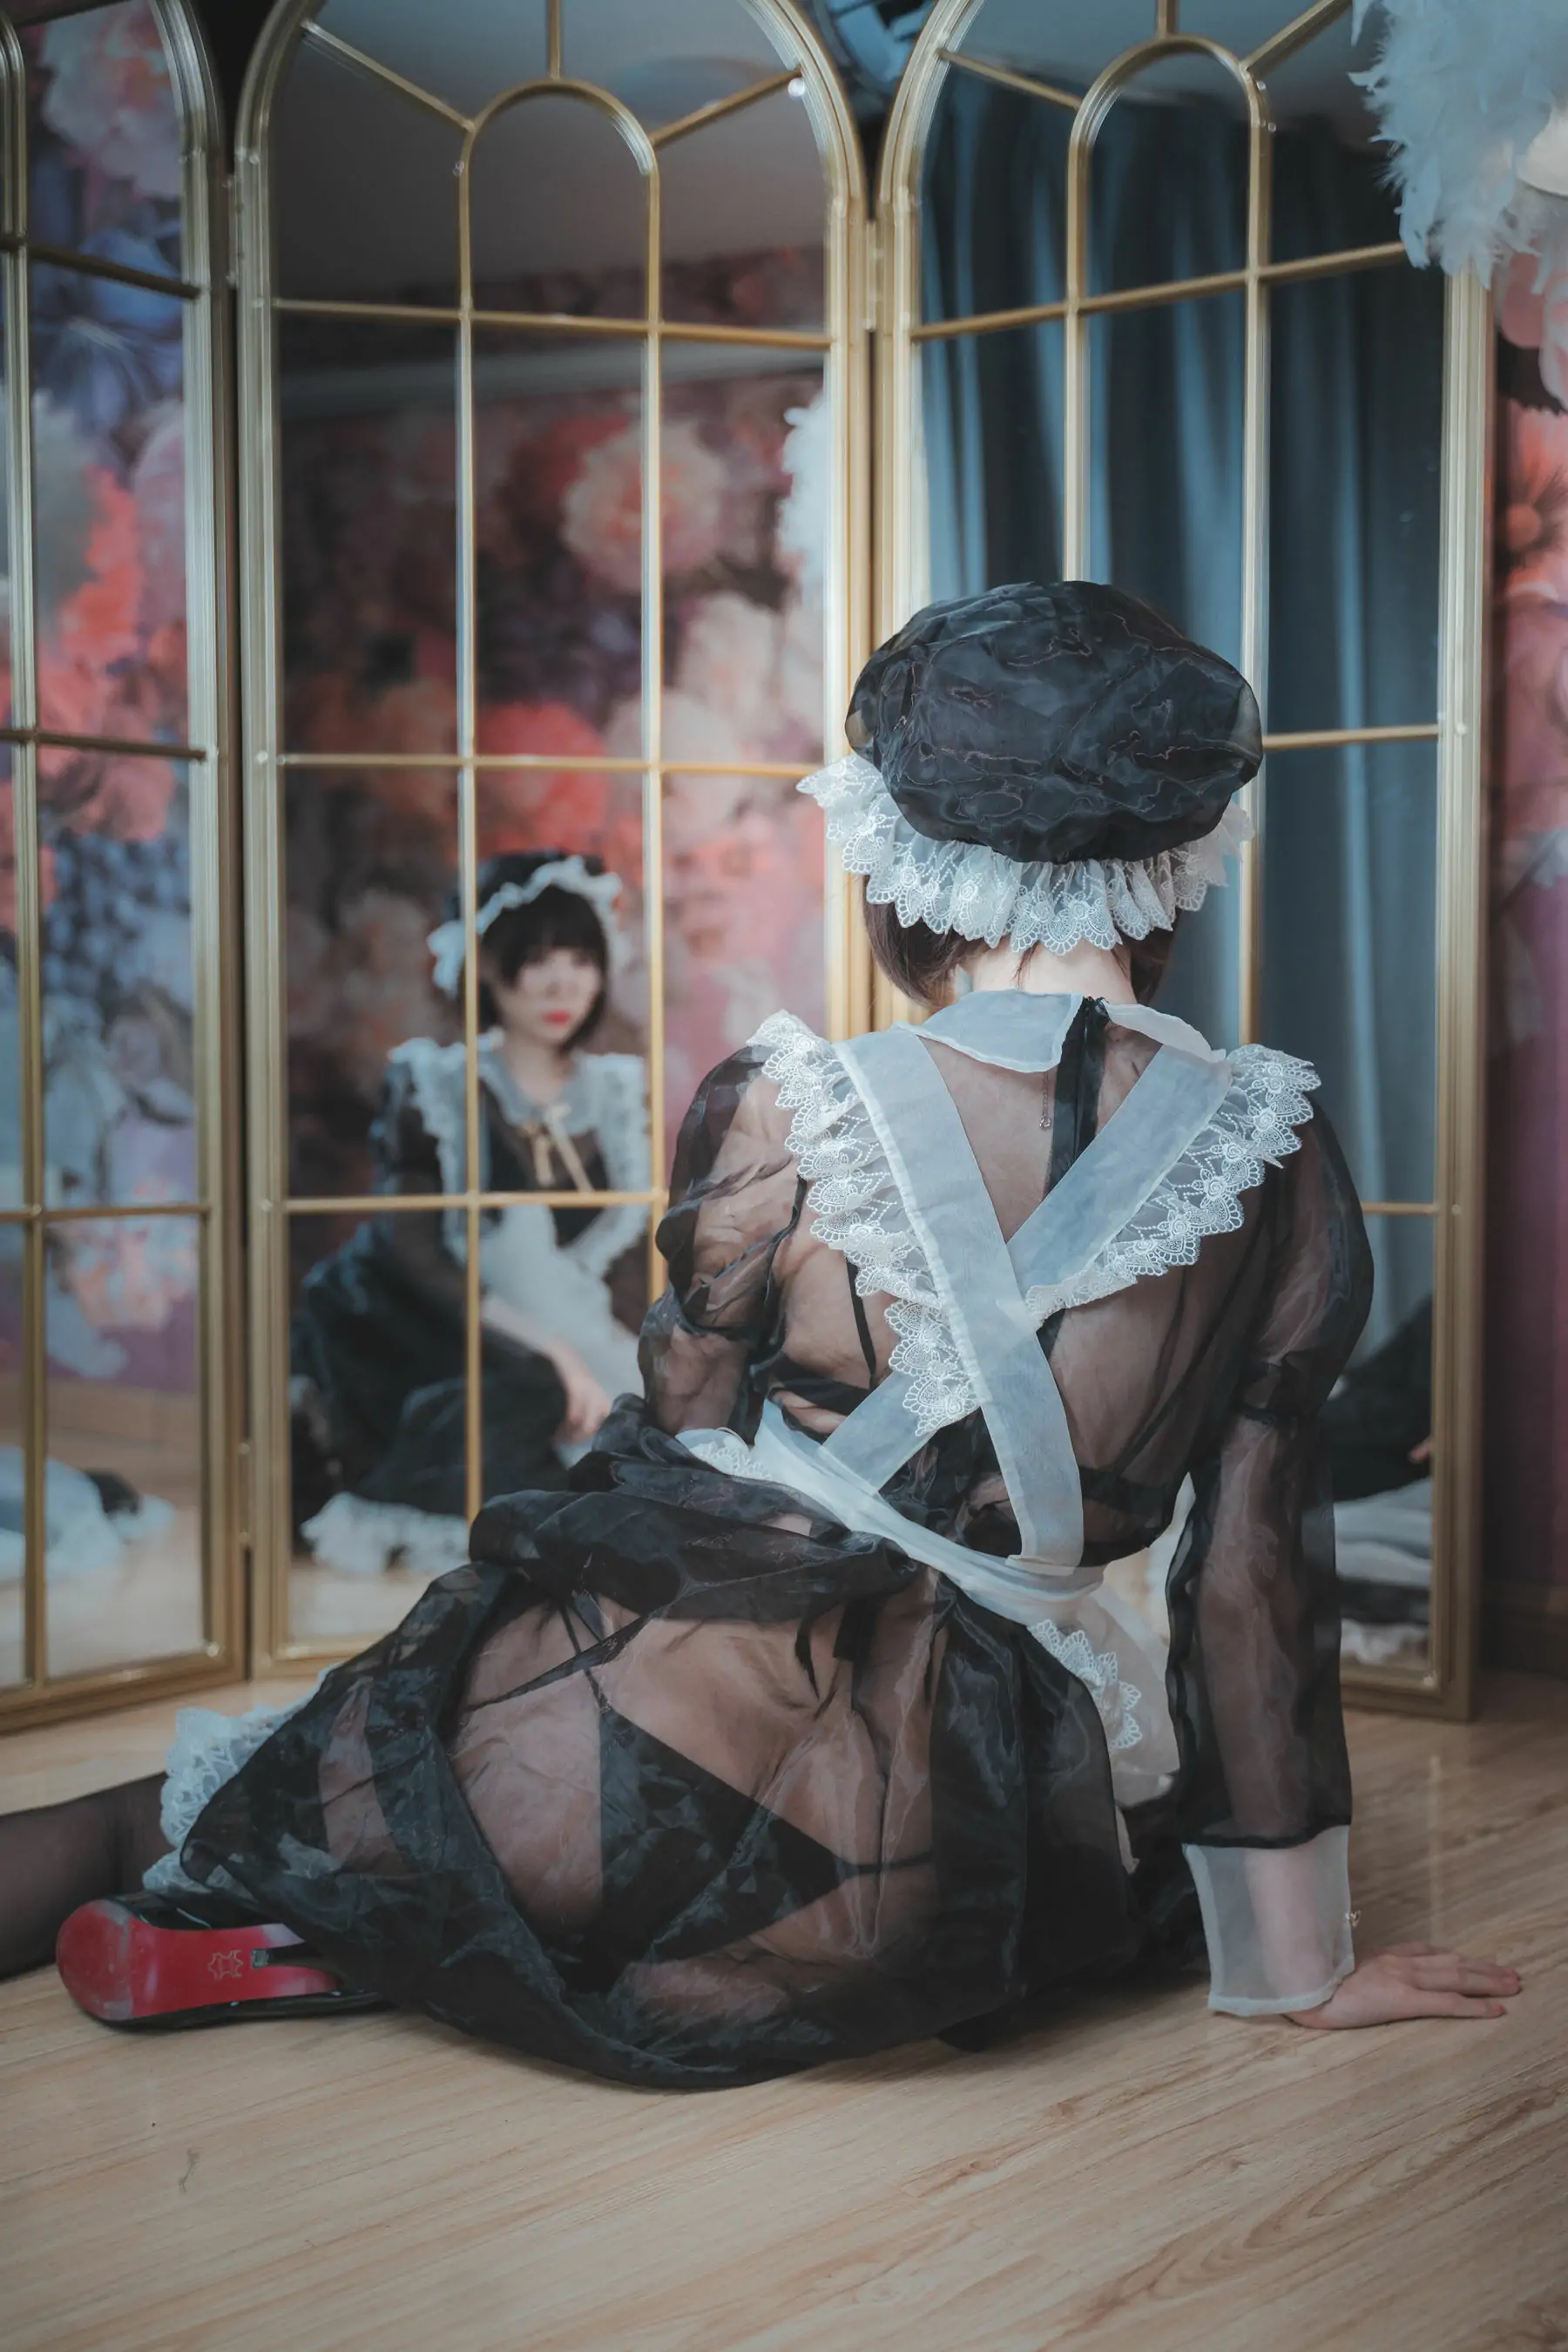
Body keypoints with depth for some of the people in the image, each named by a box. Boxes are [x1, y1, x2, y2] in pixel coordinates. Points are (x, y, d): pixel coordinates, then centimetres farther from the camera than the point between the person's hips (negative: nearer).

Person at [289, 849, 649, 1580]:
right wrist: (543, 1347, -23)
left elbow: (624, 1260, 7)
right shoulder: (431, 1089, -2)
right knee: (532, 1391, -35)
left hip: (573, 1338, 5)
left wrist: (617, 1361, -14)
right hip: (437, 1342, -5)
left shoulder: (612, 1095, 10)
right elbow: (411, 1254, -12)